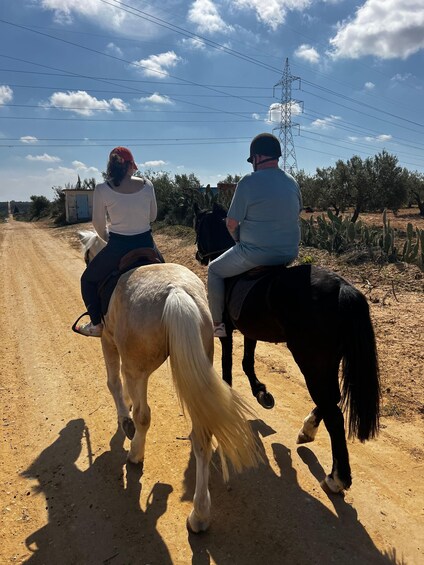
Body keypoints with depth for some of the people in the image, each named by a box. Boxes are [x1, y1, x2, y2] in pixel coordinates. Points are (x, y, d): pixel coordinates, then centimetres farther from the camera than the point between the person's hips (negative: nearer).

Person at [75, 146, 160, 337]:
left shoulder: (102, 190, -10)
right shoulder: (147, 185, -4)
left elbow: (98, 224, -1)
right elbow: (152, 216, 8)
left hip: (118, 246, -2)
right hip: (146, 244, 3)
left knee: (88, 279, 22)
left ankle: (96, 325, 21)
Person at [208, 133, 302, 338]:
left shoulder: (249, 181, -15)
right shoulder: (292, 182, 6)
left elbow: (231, 224, -12)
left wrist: (240, 240, 8)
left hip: (255, 254, -7)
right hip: (289, 254, 7)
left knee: (214, 270, 17)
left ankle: (217, 323, 20)